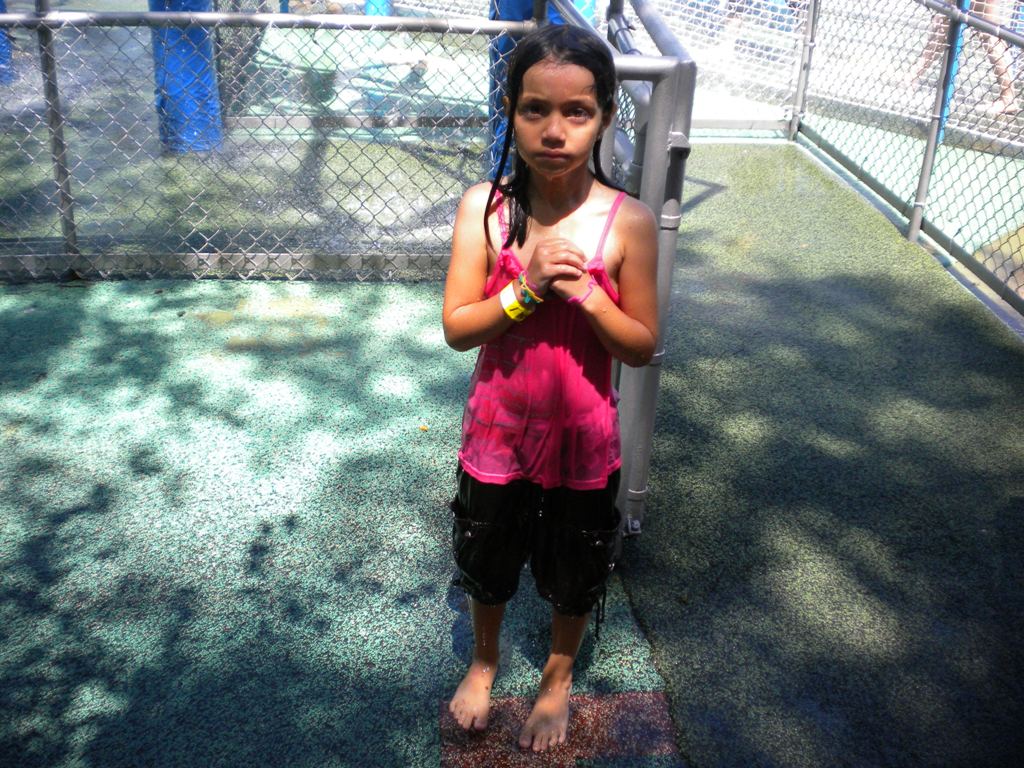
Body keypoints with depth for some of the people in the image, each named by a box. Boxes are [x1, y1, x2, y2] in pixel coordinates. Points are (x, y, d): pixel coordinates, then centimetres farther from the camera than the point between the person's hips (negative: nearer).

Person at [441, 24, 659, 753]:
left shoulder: (629, 221, -16)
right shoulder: (484, 206, -14)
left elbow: (642, 345, -11)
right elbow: (457, 327, -15)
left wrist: (584, 290, -27)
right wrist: (526, 287, -29)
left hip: (582, 438, 0)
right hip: (497, 431, 1)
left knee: (574, 573, 20)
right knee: (487, 561, 23)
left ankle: (559, 678, 49)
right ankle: (484, 661, 53)